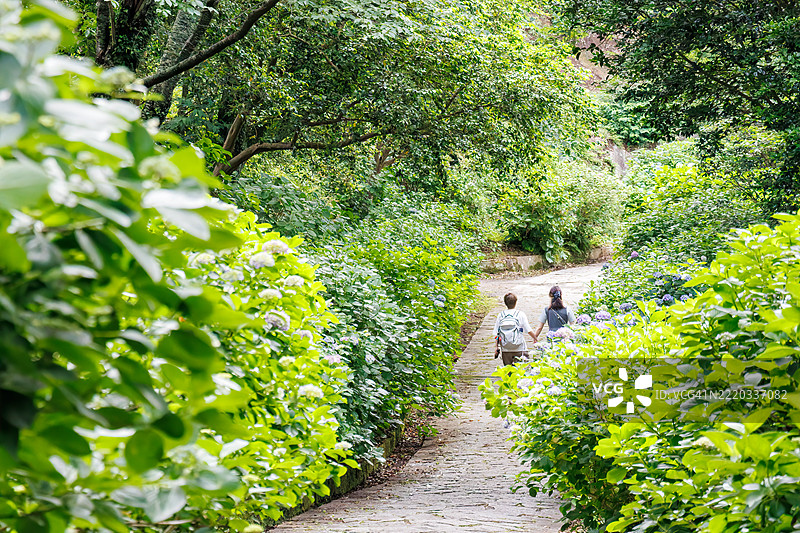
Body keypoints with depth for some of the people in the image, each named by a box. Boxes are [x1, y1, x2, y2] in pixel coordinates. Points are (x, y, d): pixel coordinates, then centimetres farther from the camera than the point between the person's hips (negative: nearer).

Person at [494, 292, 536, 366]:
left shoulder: (501, 315, 3)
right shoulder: (520, 314, -4)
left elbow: (496, 334, 3)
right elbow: (529, 331, -2)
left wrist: (497, 348, 9)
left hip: (505, 350, 2)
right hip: (519, 349, -2)